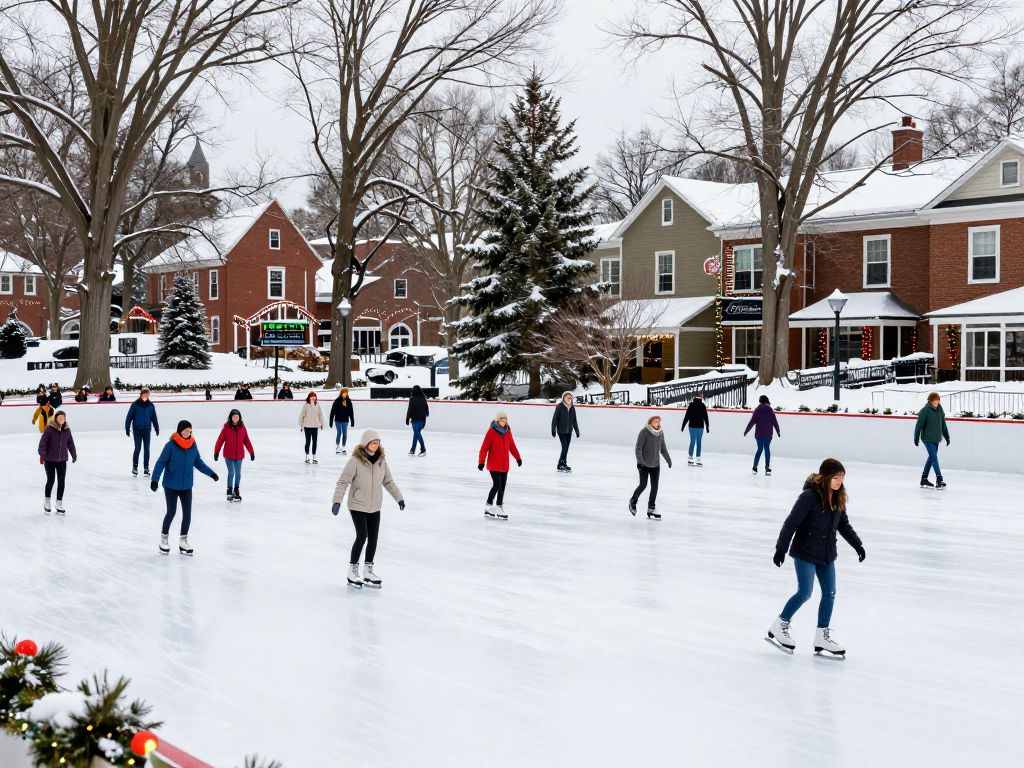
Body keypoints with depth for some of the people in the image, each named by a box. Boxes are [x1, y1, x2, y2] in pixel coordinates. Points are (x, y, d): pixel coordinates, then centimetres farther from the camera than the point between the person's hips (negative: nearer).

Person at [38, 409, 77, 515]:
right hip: (49, 460, -4)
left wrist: (74, 454, 19)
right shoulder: (49, 429, -13)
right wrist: (42, 454, -22)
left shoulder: (67, 430, 0)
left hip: (62, 460, 4)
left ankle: (59, 505, 15)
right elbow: (43, 442, -14)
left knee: (61, 482, 4)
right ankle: (46, 501, 25)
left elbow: (70, 443, 12)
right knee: (51, 480, 1)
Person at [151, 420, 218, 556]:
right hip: (171, 485, -4)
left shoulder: (193, 445, -2)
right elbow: (161, 462, -15)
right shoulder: (171, 445, -16)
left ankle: (183, 541, 18)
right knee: (171, 512, 2)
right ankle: (164, 537, 25)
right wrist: (155, 479, -24)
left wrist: (211, 473, 7)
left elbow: (198, 462, 11)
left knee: (187, 513, 4)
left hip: (187, 486, 4)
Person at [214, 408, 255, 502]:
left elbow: (246, 441, 5)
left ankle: (236, 491, 24)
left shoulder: (242, 427, 0)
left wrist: (252, 452, 7)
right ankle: (229, 492, 8)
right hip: (228, 455, -3)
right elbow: (220, 440, -4)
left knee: (238, 473, 8)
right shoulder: (226, 427, -8)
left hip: (239, 455, 3)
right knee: (231, 472, -6)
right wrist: (216, 452, -3)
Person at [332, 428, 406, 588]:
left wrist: (399, 497, 17)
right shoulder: (355, 460, -17)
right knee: (362, 536, -9)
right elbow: (343, 481, -17)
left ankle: (368, 571, 22)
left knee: (373, 538, 7)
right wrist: (337, 501, -25)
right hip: (357, 506, -5)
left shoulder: (381, 460, 0)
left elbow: (388, 481, 13)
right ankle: (352, 571, 7)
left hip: (375, 507, 5)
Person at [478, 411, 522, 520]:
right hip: (494, 465, -6)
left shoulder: (507, 431, 5)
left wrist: (518, 458, 20)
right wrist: (481, 462, -15)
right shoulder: (491, 431, -12)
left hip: (504, 465, 6)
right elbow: (484, 447, -13)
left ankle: (499, 508, 17)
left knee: (502, 486, 8)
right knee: (497, 484, -11)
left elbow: (512, 445, 16)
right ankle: (488, 507, 3)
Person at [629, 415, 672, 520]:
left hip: (656, 465, 6)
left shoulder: (661, 433, 5)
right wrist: (639, 461, -23)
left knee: (655, 486, 3)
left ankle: (651, 509, 10)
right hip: (644, 464, -6)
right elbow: (638, 448, -15)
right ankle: (633, 501, 21)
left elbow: (663, 448, 18)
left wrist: (668, 460, 24)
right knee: (643, 485, -7)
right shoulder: (644, 432, -14)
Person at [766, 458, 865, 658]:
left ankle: (822, 636, 17)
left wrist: (858, 545, 11)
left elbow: (844, 525, 16)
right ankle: (778, 627, 10)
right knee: (805, 592, -7)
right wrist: (781, 549, -21)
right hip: (805, 553, -7)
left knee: (829, 593, 7)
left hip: (826, 554, 7)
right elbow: (791, 523, -19)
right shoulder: (809, 496, -20)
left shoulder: (838, 498, 3)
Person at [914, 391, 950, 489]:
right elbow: (919, 425, -13)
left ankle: (924, 479, 22)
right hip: (928, 438, -7)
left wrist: (947, 437, 15)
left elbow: (943, 424, 13)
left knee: (931, 458, 12)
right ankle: (939, 480, -13)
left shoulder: (940, 410, 4)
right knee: (934, 457, -11)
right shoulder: (925, 410, -15)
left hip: (936, 439, 7)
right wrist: (916, 438, -12)